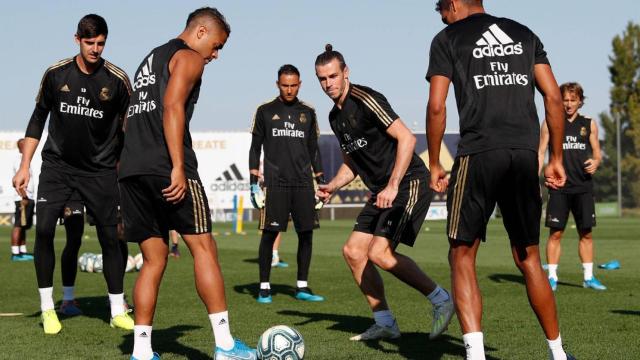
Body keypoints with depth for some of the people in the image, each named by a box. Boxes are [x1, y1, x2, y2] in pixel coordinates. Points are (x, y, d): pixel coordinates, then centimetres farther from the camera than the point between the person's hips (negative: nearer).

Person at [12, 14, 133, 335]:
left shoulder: (117, 80, -7)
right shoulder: (56, 74, -2)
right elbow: (38, 118, 7)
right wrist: (24, 166, 3)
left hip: (99, 169, -1)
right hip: (57, 164, 1)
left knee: (109, 237, -2)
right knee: (44, 230, -12)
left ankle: (118, 311, 10)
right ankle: (47, 308, 1)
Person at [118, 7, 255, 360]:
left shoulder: (150, 59, 30)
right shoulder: (188, 57, 2)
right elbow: (172, 106, -14)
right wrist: (178, 167, -20)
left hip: (131, 169, 8)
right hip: (165, 168, -8)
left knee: (154, 260, 9)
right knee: (203, 248, -4)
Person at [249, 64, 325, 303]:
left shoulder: (307, 113, 13)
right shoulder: (265, 111, 5)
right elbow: (255, 147, 5)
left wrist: (321, 181, 11)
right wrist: (254, 183, -2)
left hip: (303, 183, 3)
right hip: (275, 182, -3)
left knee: (306, 233, 0)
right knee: (269, 233, -6)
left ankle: (302, 287, 8)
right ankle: (264, 287, 1)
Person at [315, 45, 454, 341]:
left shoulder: (365, 100, -15)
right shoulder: (336, 116, 14)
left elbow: (406, 138, -21)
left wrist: (393, 186, -26)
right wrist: (332, 187, 7)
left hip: (409, 182, -10)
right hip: (382, 191, 10)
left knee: (379, 253, -19)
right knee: (353, 250, 5)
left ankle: (441, 300, -4)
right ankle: (385, 324, 12)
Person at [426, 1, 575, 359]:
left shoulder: (448, 39, 7)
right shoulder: (523, 34, 18)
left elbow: (436, 107, -2)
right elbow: (553, 96, 11)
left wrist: (434, 164, 7)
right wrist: (556, 159, 14)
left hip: (478, 153, -4)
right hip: (525, 154, 4)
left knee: (462, 256, 3)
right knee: (529, 258, 15)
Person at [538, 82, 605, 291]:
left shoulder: (589, 124, 9)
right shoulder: (550, 123, 4)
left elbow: (597, 154, 13)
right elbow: (541, 153, 4)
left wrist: (596, 162, -11)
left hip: (583, 187, 2)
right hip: (559, 187, -2)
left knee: (586, 233, 4)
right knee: (555, 233, -2)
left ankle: (588, 277, 12)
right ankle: (552, 277, 4)